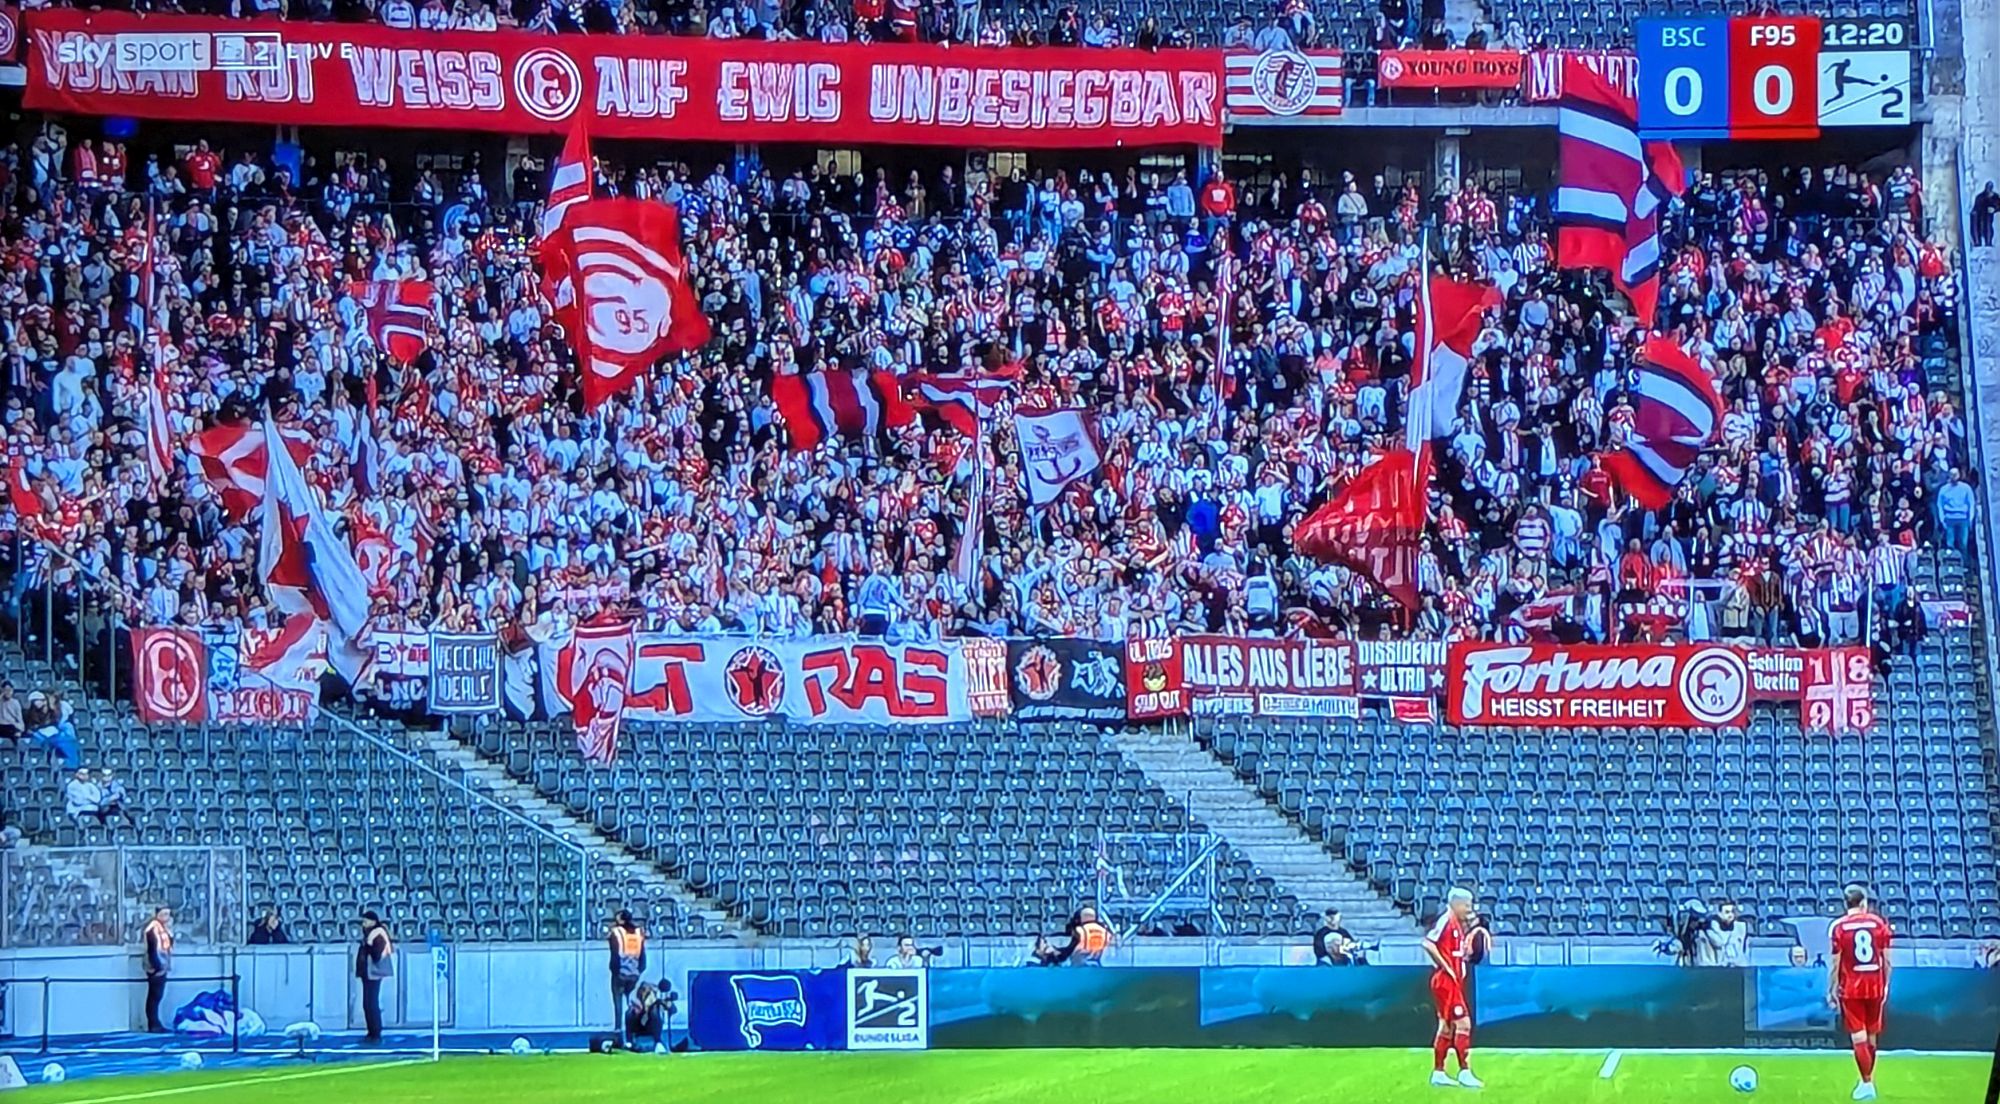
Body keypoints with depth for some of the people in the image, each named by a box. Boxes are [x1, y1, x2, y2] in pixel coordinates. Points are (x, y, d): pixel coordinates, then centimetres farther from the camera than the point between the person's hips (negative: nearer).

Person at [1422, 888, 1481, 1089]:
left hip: (1455, 982, 10)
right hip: (1446, 981, -10)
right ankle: (1465, 1071, -12)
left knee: (1447, 1025, 12)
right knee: (1462, 1022, -12)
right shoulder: (1445, 921, -14)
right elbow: (1428, 944, -25)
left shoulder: (1458, 924, 15)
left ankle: (1438, 1072, 17)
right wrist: (1445, 967, -20)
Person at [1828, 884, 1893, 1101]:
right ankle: (1867, 1080, 24)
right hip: (1875, 986, 3)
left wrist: (1831, 991, 2)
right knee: (1872, 1037, 15)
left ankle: (1867, 1083, -8)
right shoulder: (1879, 923, 0)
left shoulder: (1839, 927, -7)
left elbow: (1835, 963, -7)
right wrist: (1886, 985, 13)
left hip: (1851, 988, -3)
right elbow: (1887, 960, 2)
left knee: (1858, 1038, -2)